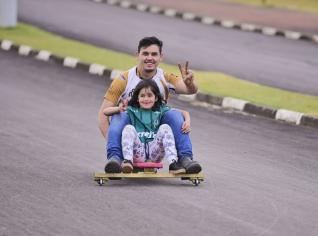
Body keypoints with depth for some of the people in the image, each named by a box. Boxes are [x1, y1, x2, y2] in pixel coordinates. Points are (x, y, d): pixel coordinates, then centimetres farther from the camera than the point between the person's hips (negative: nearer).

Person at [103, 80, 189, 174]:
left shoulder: (161, 110, 14)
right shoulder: (131, 110, 12)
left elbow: (184, 113, 16)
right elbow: (105, 111, 11)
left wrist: (187, 121, -7)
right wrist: (118, 109, -10)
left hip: (155, 152, 1)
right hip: (138, 152, 0)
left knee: (165, 127, -18)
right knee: (129, 128, -21)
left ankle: (173, 163, -33)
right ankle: (127, 161, -41)